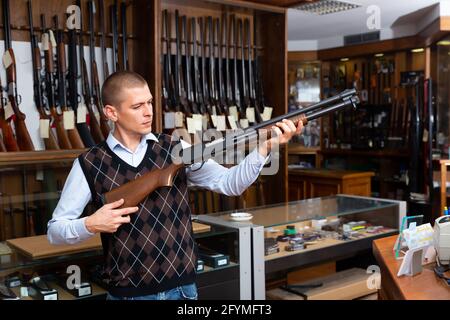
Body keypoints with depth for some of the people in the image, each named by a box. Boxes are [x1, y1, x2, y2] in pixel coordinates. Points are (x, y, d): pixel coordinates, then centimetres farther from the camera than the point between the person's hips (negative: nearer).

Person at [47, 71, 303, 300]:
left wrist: (266, 146, -20)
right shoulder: (89, 165, -4)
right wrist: (90, 225, -17)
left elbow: (229, 183, -7)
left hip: (182, 288, 2)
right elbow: (55, 230, 1)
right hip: (128, 293, -1)